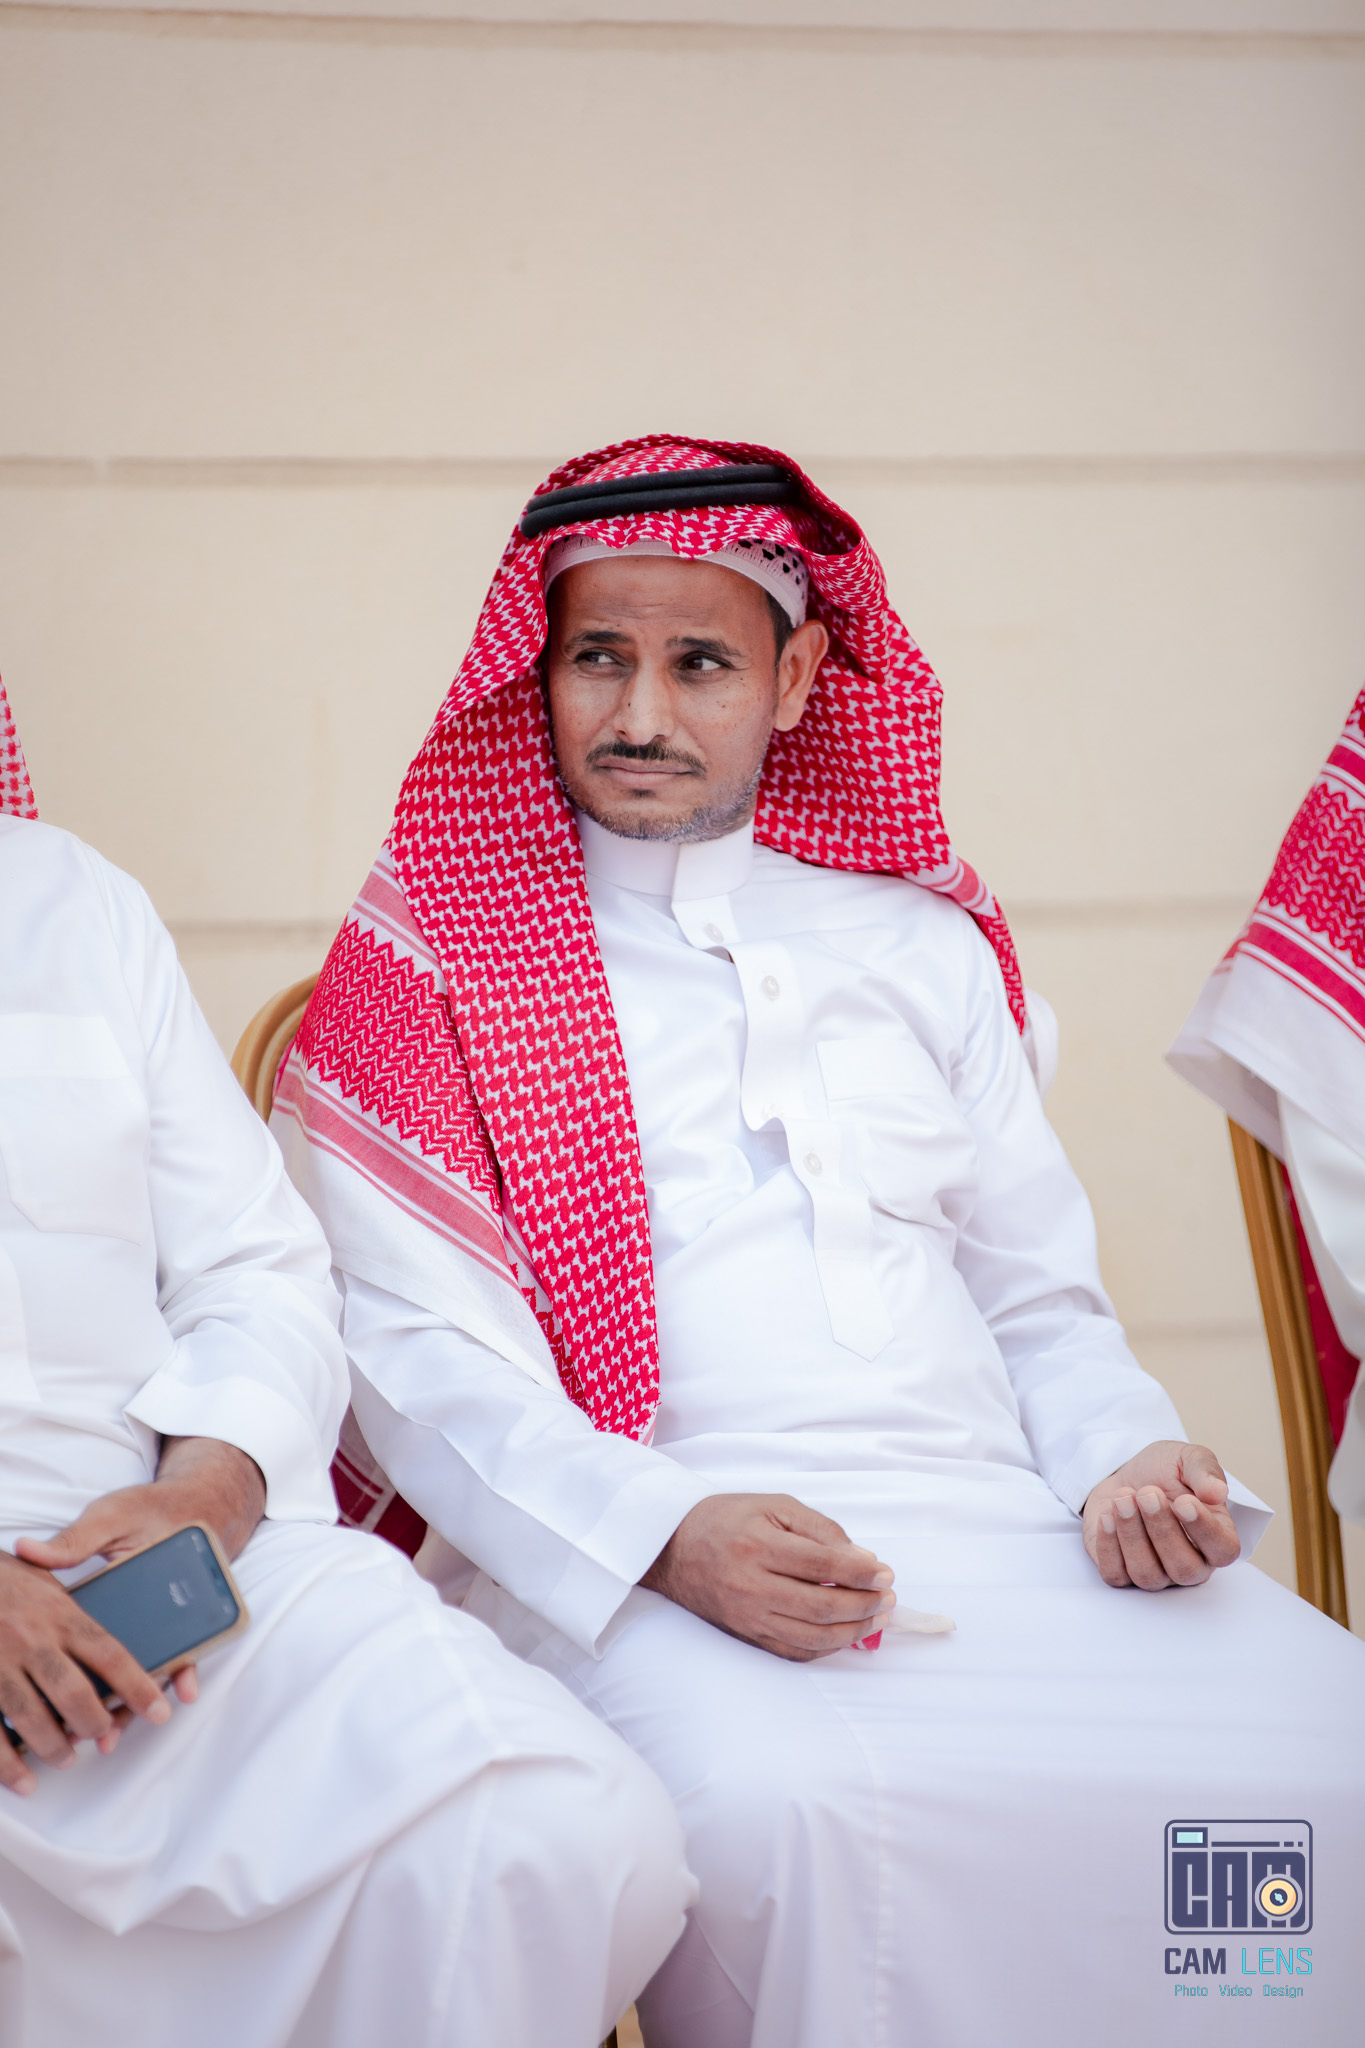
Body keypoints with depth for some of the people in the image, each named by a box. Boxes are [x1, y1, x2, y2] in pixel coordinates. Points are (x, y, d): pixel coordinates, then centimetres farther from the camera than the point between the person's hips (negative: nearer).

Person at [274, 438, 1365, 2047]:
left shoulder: (922, 940, 22)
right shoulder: (435, 958, 9)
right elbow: (419, 1356, -1)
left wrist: (1128, 1458, -1)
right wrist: (669, 1535, -19)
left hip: (996, 1526, 4)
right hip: (629, 1566, -4)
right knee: (781, 1803, -38)